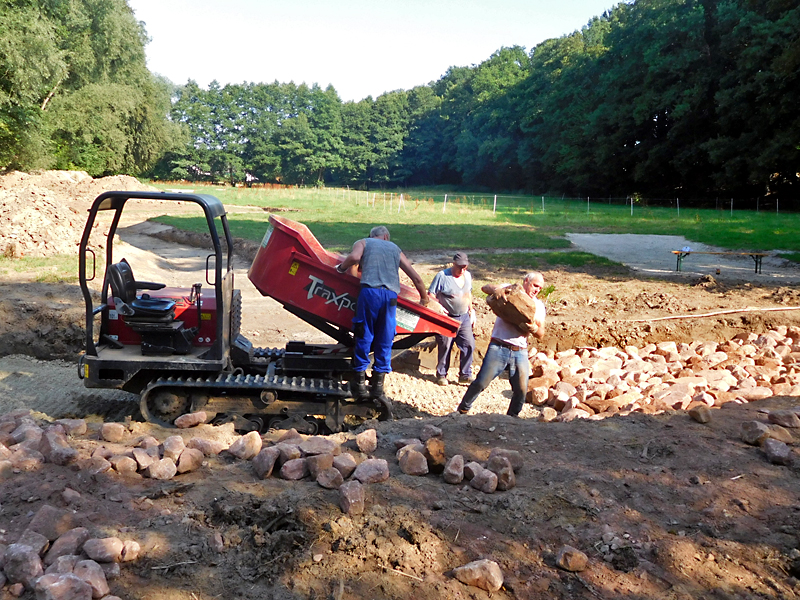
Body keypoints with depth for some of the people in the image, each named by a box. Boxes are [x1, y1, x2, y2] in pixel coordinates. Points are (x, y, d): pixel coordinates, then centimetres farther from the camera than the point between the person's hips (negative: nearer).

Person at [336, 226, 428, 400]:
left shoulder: (363, 243, 19)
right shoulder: (395, 249, 26)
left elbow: (354, 257, -7)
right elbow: (416, 278, 24)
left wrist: (341, 267, 12)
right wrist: (424, 298, 38)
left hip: (370, 291, -2)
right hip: (391, 295, 2)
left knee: (364, 338, 5)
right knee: (385, 341, 9)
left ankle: (361, 384, 7)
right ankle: (378, 384, 12)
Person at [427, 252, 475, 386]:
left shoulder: (468, 276, 8)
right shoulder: (442, 276, -11)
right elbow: (430, 294, -10)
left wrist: (471, 310, 19)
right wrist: (438, 306, -24)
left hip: (464, 317, 5)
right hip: (447, 318, -5)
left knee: (469, 345, 0)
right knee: (445, 347, 1)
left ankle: (465, 375, 11)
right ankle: (441, 375, 18)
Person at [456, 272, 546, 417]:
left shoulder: (538, 305, 14)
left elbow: (541, 335, 9)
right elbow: (485, 288, -3)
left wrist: (534, 328, -13)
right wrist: (497, 290, -23)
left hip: (520, 352, 3)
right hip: (498, 348, -3)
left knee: (521, 390, 2)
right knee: (481, 382, -3)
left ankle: (511, 418, 22)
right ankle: (462, 410, 14)